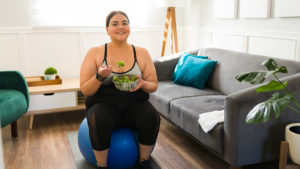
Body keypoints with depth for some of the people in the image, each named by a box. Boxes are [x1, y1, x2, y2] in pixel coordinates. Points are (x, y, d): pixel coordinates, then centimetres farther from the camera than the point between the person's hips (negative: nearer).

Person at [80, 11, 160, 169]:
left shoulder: (142, 53, 6)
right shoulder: (95, 53, 1)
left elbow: (154, 85, 8)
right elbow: (85, 90, -1)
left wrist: (142, 84, -15)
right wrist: (99, 77, -21)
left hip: (135, 103, 2)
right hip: (104, 104, -1)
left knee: (152, 117, -29)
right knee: (99, 120, -34)